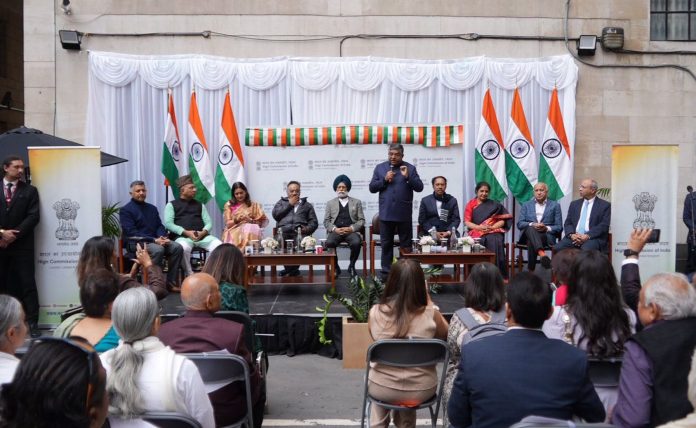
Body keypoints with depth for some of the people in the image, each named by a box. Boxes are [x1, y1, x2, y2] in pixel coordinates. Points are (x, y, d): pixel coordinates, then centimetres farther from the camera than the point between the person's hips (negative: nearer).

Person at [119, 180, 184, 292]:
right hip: (136, 242, -6)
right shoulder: (125, 210, -1)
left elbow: (160, 226, 17)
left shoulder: (152, 208, 20)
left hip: (155, 241, 6)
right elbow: (131, 232, -11)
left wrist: (162, 237, -9)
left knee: (177, 247, -19)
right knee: (158, 249, -35)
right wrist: (154, 240, -19)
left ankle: (171, 282, -16)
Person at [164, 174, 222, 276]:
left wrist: (203, 232, -9)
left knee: (219, 245, -26)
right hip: (183, 236, -3)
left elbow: (208, 222, 15)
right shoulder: (171, 205, 13)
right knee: (184, 248, -39)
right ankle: (190, 275, -24)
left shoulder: (200, 205, 24)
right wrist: (186, 232, -14)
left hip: (202, 236, 3)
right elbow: (168, 224, -2)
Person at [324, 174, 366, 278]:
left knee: (356, 243, -34)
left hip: (351, 231, 0)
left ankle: (351, 266, -8)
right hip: (336, 231, 1)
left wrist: (351, 228, -9)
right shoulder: (330, 203, 20)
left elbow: (361, 220, 9)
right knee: (329, 243, -33)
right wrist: (335, 229, -8)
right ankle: (335, 267, -10)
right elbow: (326, 221, 12)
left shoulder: (357, 202, 18)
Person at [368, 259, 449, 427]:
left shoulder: (375, 312, -16)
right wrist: (429, 302, 4)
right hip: (422, 390, 0)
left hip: (383, 388, 0)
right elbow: (445, 336, 4)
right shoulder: (431, 314, -18)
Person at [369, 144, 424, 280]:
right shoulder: (380, 168, 7)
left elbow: (419, 187, -5)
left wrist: (408, 177, -19)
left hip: (404, 214, -1)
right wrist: (384, 180, -11)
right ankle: (386, 271, 15)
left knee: (406, 244, 6)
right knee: (386, 244, 8)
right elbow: (372, 188, 3)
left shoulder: (410, 168, 2)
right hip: (386, 213, 1)